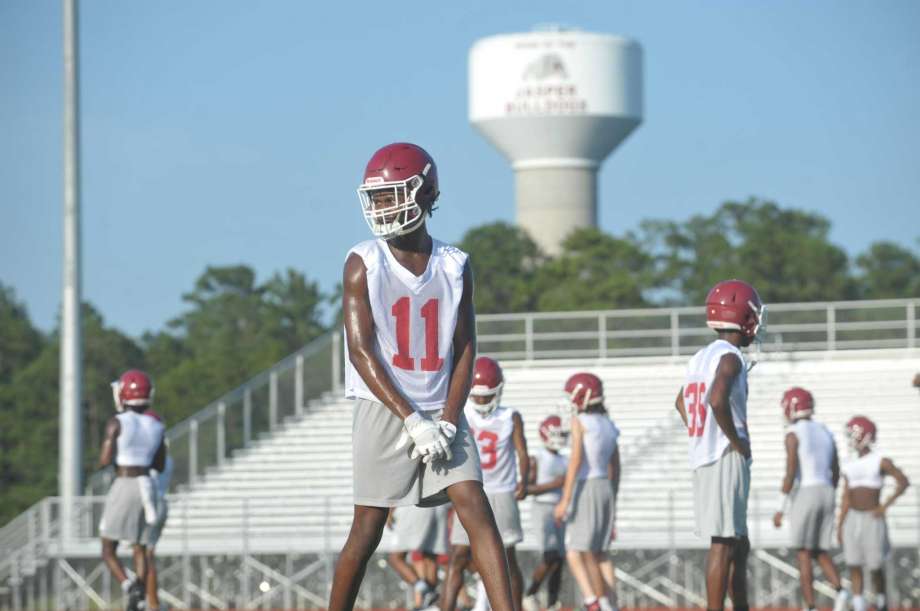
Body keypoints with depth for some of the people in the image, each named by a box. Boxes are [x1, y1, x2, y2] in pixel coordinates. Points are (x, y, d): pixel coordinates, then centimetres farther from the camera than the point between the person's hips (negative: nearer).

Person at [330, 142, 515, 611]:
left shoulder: (455, 267, 4)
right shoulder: (363, 265, -5)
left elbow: (464, 351, 5)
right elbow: (361, 352, -9)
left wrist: (448, 421, -8)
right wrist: (412, 420, -15)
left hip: (441, 413, 3)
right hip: (384, 411, -3)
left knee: (477, 511, -9)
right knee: (367, 528, 1)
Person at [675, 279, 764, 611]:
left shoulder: (700, 357, 14)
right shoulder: (730, 357, -13)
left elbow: (682, 403, 28)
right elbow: (717, 400, -29)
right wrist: (738, 442, -17)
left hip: (702, 460, 9)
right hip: (727, 460, -9)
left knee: (739, 545, 16)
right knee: (723, 545, -9)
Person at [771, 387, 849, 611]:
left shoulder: (793, 434, -9)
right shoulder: (825, 433, 13)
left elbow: (790, 473, -15)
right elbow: (836, 472, 17)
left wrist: (780, 509, -10)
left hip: (804, 494, -6)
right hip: (826, 494, 6)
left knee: (803, 554, 1)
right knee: (820, 552, 12)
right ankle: (840, 591, -14)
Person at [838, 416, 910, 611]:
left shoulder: (881, 462, -5)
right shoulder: (849, 467, 11)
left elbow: (904, 482, -12)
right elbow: (846, 500, 10)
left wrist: (885, 506, -16)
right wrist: (839, 527, 4)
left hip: (873, 520, -5)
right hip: (853, 520, 5)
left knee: (875, 566, 1)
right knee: (854, 565, -3)